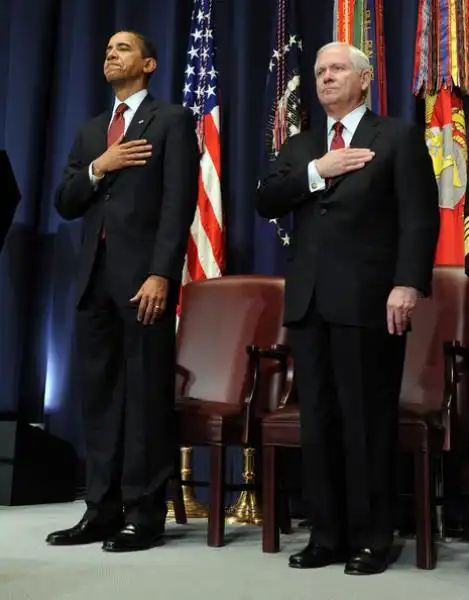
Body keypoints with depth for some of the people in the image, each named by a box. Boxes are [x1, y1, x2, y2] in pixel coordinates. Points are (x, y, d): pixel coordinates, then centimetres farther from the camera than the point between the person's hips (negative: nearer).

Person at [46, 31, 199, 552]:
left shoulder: (171, 121, 4)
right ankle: (102, 510, 14)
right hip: (95, 274, 6)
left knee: (146, 395, -2)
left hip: (143, 273, -6)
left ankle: (144, 515, 7)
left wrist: (160, 274, -17)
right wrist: (97, 168, -5)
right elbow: (65, 204, 14)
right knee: (98, 396, 6)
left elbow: (179, 203, -8)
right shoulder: (89, 132, 21)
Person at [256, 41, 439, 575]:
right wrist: (316, 171, -6)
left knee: (368, 422, 0)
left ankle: (371, 539, 11)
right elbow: (266, 203, 6)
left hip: (367, 300, -5)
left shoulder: (399, 137, 6)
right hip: (308, 301, 5)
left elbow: (420, 217, -5)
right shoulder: (299, 147, 21)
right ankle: (326, 535, 16)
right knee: (317, 422, 7)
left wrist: (408, 283, -17)